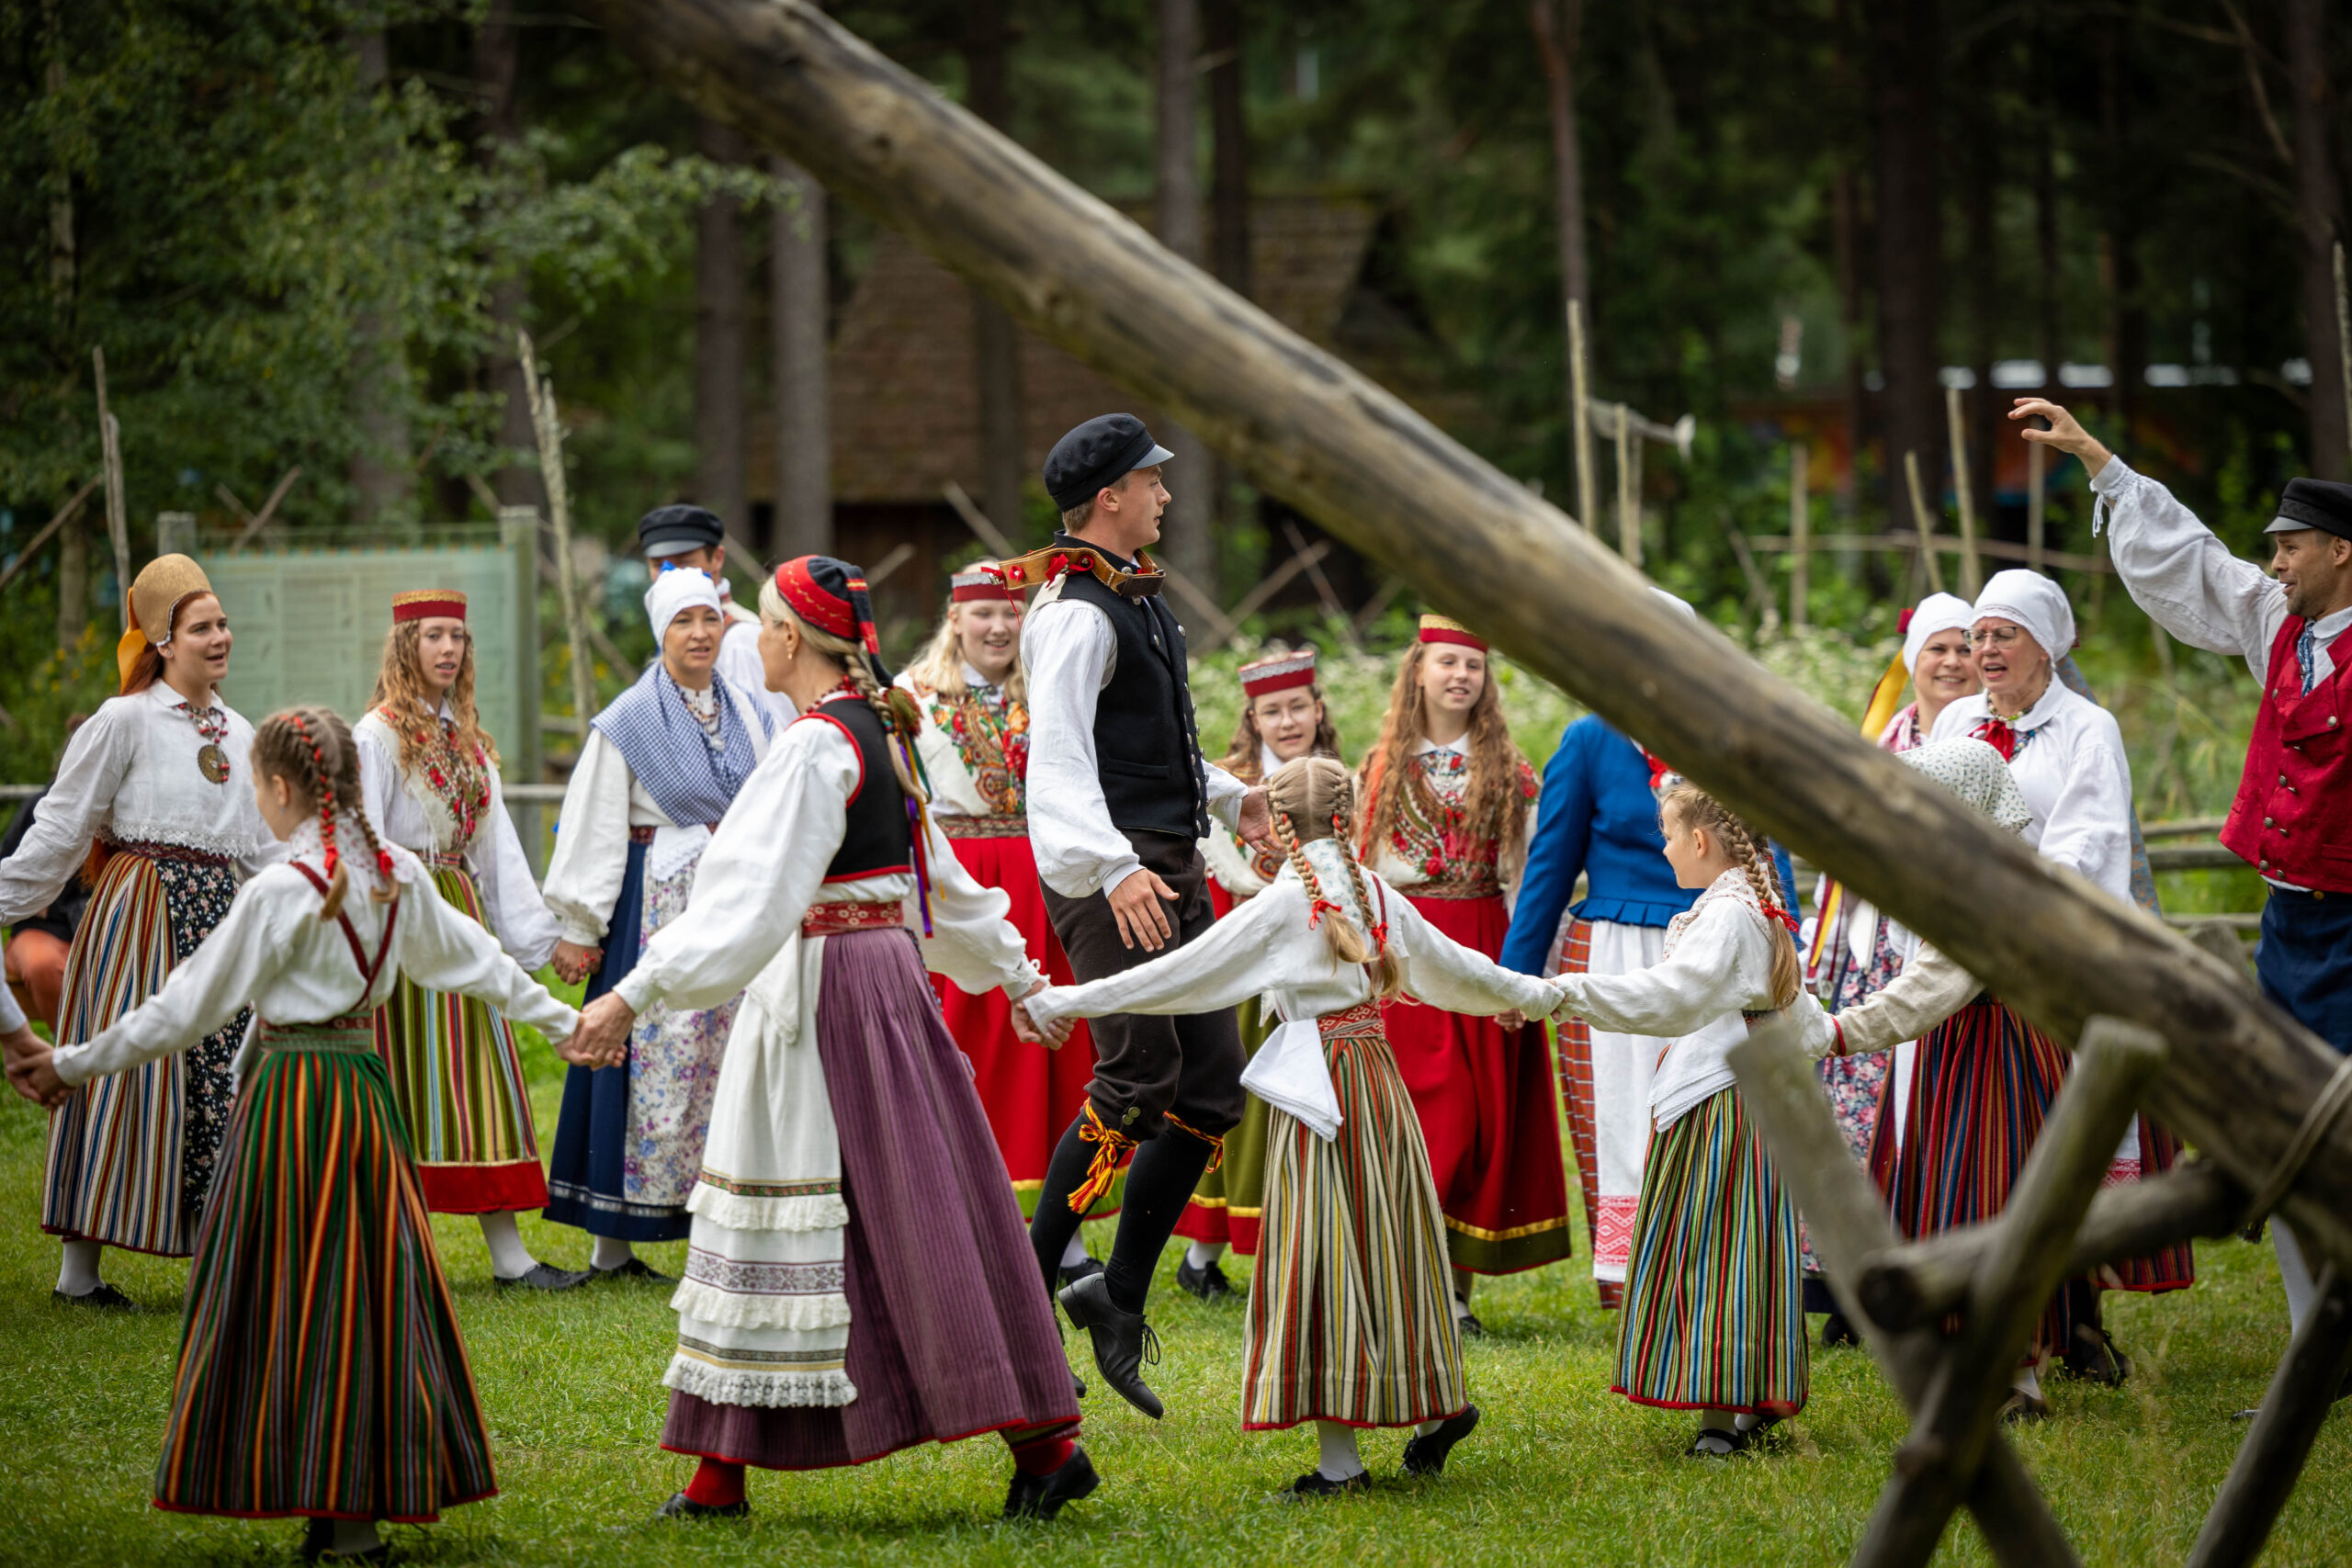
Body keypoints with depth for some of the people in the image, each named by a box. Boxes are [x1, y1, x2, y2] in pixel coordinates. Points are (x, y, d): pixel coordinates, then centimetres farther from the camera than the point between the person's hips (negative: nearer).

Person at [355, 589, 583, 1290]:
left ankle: (508, 1252, 5)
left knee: (483, 1075, 5)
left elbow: (495, 839, 15)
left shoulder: (467, 738, 16)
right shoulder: (378, 734, -6)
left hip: (463, 909, 7)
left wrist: (538, 932, 10)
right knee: (406, 1079, -5)